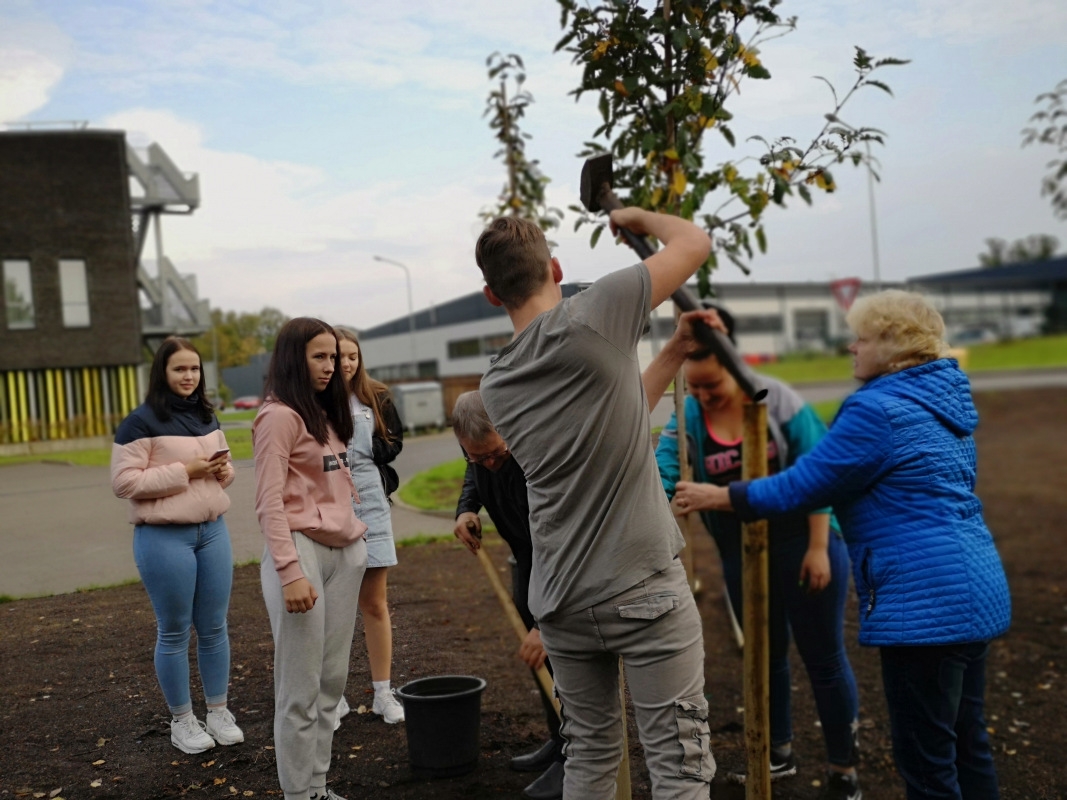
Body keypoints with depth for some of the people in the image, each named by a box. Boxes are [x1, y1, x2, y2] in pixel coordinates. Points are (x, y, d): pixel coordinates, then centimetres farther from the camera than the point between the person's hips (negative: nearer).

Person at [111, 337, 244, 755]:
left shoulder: (206, 417, 11)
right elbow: (124, 482, -15)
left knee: (214, 628, 12)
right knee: (174, 633, 6)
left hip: (213, 531, 6)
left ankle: (218, 712, 26)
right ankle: (181, 721, 21)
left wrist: (223, 468, -2)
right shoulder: (141, 422, -9)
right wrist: (184, 471, -19)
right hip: (164, 538, -6)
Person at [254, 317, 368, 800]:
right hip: (303, 552, -8)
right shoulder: (279, 416, -9)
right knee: (301, 686, 0)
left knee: (332, 679, 12)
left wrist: (355, 537, 13)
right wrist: (289, 571, -21)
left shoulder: (325, 413, 17)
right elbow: (270, 502, -15)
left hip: (345, 551, 8)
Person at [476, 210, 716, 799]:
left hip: (562, 600, 6)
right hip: (643, 589, -6)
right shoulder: (592, 315, -11)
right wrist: (638, 217, 19)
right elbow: (695, 242, 0)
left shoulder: (494, 387, 8)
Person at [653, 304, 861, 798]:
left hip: (803, 546, -3)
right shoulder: (687, 420, -6)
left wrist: (818, 547, -14)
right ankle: (779, 754, 38)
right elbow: (662, 476, -18)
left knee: (824, 658, 6)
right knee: (766, 655, 18)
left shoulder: (776, 399, -13)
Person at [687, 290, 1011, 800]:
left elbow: (800, 487, -14)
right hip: (977, 592, 10)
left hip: (926, 604, -10)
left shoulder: (876, 409, -17)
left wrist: (719, 497, -4)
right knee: (966, 747, 20)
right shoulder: (944, 400, 12)